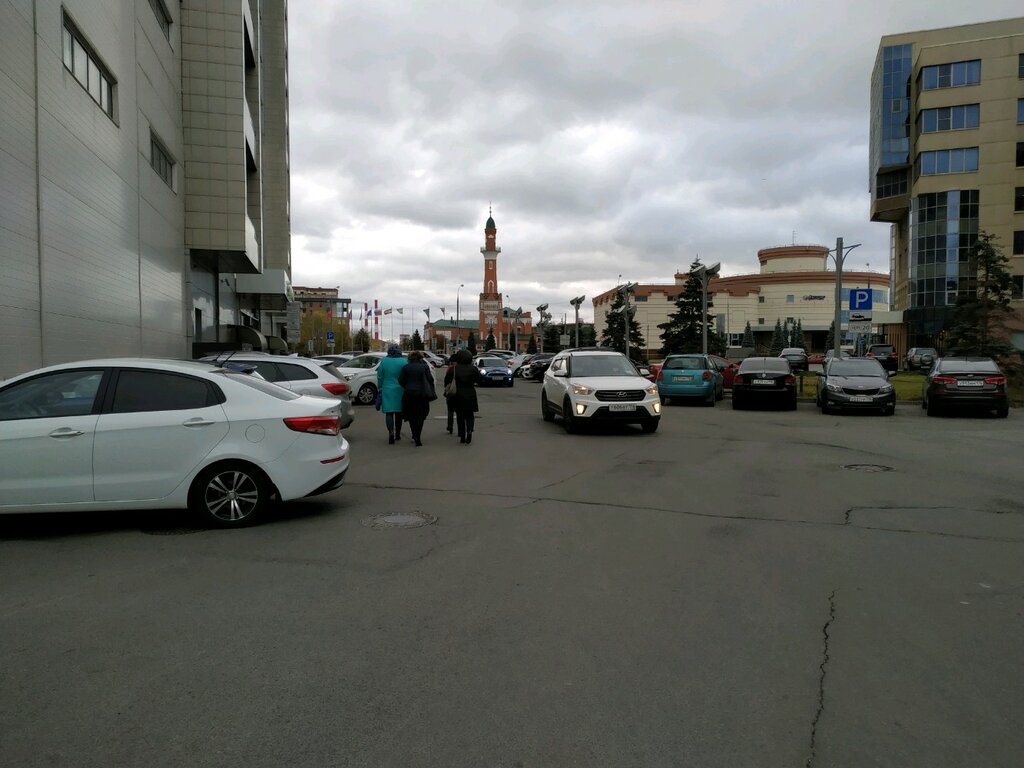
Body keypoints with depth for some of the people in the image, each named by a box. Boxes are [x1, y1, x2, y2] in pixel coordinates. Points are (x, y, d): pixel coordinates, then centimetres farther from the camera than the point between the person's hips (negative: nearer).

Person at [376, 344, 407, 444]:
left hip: (387, 391, -1)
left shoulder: (383, 361, -2)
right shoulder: (404, 362, -4)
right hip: (400, 391, 1)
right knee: (399, 412, 14)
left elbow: (380, 378, 3)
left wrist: (379, 390, 15)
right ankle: (397, 434, 24)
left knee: (389, 412, -2)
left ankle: (391, 432, -24)